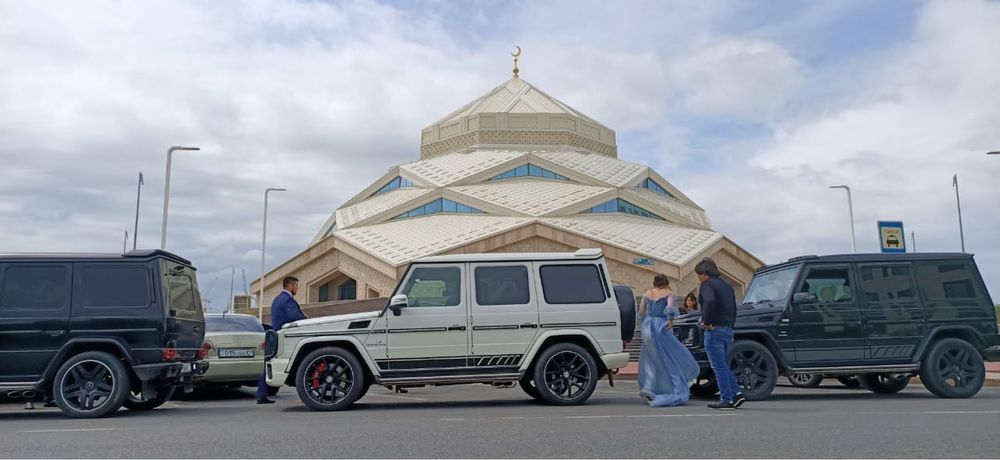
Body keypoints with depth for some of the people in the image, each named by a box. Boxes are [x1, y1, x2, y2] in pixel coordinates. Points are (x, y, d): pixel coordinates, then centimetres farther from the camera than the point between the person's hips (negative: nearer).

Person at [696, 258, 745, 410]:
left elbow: (709, 301, -30)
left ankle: (727, 400, -1)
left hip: (714, 330, -9)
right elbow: (734, 309, 22)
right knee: (724, 365, 18)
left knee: (719, 367, -3)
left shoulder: (707, 284, -9)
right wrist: (730, 325, 20)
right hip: (728, 330, 9)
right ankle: (736, 394, 12)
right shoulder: (726, 285, 19)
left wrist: (706, 321, -20)